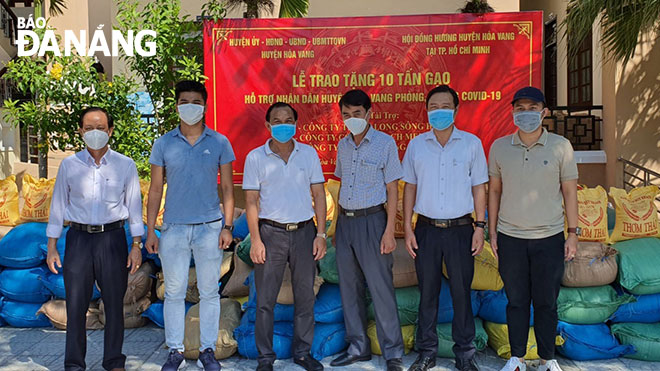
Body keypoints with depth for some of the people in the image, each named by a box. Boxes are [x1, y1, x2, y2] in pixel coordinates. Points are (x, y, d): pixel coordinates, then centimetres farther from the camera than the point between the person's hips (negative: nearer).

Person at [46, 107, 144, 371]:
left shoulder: (125, 165, 2)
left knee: (114, 304, 6)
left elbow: (134, 206, 5)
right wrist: (52, 247, 6)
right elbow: (58, 206, 8)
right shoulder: (69, 165, 4)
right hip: (78, 239, 1)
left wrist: (136, 245, 1)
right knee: (75, 305, 4)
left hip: (112, 238, 0)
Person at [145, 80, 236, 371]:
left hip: (210, 227, 0)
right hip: (173, 228, 1)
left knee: (209, 292, 7)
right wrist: (150, 231, 2)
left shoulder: (219, 142, 2)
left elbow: (227, 188, 4)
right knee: (174, 292, 7)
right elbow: (155, 190, 6)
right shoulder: (164, 144, 4)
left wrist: (227, 226, -4)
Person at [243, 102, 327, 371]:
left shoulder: (309, 153, 5)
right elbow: (251, 201, -1)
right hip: (271, 232, -2)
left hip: (304, 231, 2)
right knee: (265, 299, 4)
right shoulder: (256, 157, 0)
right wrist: (255, 240, -8)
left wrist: (321, 233, -1)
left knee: (305, 296, 9)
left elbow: (318, 193, 6)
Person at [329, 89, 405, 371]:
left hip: (371, 220, -6)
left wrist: (389, 231, -12)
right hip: (345, 221, 6)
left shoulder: (385, 143, -6)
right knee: (350, 288, 11)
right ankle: (358, 347, 24)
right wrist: (337, 224, 13)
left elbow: (392, 190, -6)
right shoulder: (343, 145, 10)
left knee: (381, 289, -3)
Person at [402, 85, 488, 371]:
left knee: (461, 291, 5)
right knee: (427, 292, 8)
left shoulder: (471, 143, 2)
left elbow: (479, 187, 4)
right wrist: (407, 228, 2)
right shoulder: (416, 145, 5)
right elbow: (409, 187, 8)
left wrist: (480, 227, -2)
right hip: (426, 229, 1)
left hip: (460, 229, -1)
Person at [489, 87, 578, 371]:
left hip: (549, 238, -1)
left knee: (546, 303, 8)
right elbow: (494, 191, 8)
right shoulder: (500, 147, 1)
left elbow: (569, 191, 2)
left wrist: (573, 233, 0)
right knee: (516, 301, 10)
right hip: (510, 238, 1)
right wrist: (492, 231, 5)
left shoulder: (561, 146, -2)